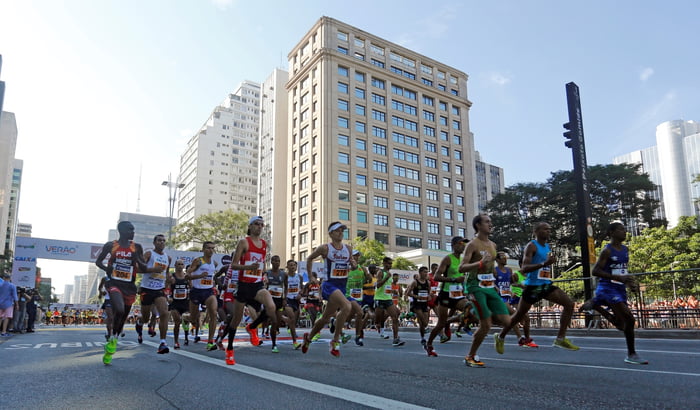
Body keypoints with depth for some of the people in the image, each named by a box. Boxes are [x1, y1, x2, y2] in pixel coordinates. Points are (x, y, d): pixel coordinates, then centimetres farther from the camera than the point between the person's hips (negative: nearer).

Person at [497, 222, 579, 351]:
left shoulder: (548, 247, 12)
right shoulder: (531, 246, -12)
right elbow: (524, 268, -23)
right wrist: (544, 264, -33)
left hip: (546, 285, 7)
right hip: (533, 286, -7)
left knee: (569, 303, -10)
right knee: (519, 315, 4)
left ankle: (560, 339, -5)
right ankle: (500, 337, 25)